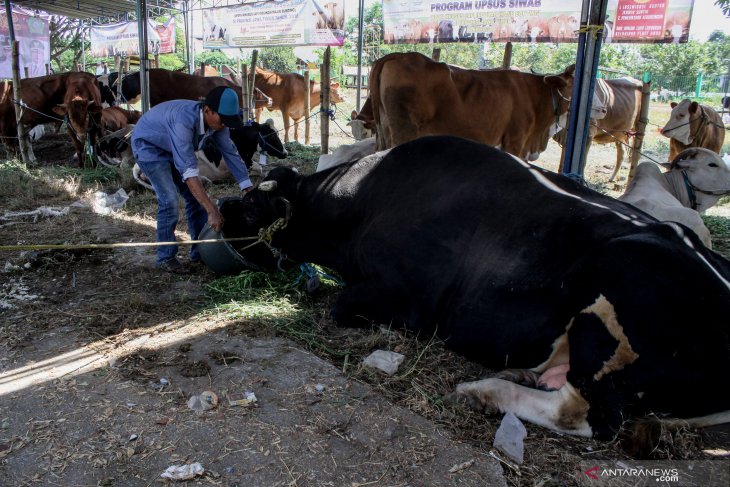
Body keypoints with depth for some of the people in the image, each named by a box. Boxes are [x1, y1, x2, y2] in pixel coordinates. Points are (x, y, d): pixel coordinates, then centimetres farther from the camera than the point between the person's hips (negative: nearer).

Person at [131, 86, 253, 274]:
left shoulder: (216, 122, -18)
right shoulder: (185, 120, -41)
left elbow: (231, 154, -12)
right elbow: (188, 170, -47)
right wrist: (212, 210, -52)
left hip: (172, 149, 8)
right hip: (148, 145, -7)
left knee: (195, 196, 3)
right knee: (169, 200, -19)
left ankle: (200, 251, 13)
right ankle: (165, 258, -5)